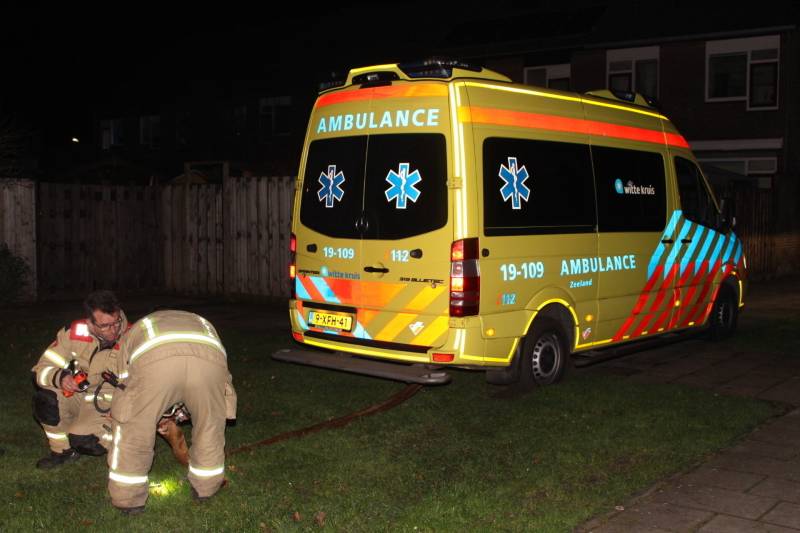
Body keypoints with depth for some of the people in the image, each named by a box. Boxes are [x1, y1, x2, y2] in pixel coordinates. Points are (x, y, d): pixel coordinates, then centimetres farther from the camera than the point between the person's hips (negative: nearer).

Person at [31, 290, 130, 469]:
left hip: (110, 406, -3)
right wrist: (60, 378, -34)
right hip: (79, 396, 3)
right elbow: (43, 368, -11)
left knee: (83, 440, -30)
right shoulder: (74, 333, -15)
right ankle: (63, 451, -2)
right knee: (46, 396, -26)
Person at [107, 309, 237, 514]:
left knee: (132, 429, 21)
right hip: (207, 358, 2)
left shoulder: (134, 331, 47)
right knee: (210, 423, 28)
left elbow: (127, 385, 47)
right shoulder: (202, 324, 51)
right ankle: (206, 487, 42)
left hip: (154, 359, -1)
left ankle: (128, 498, 31)